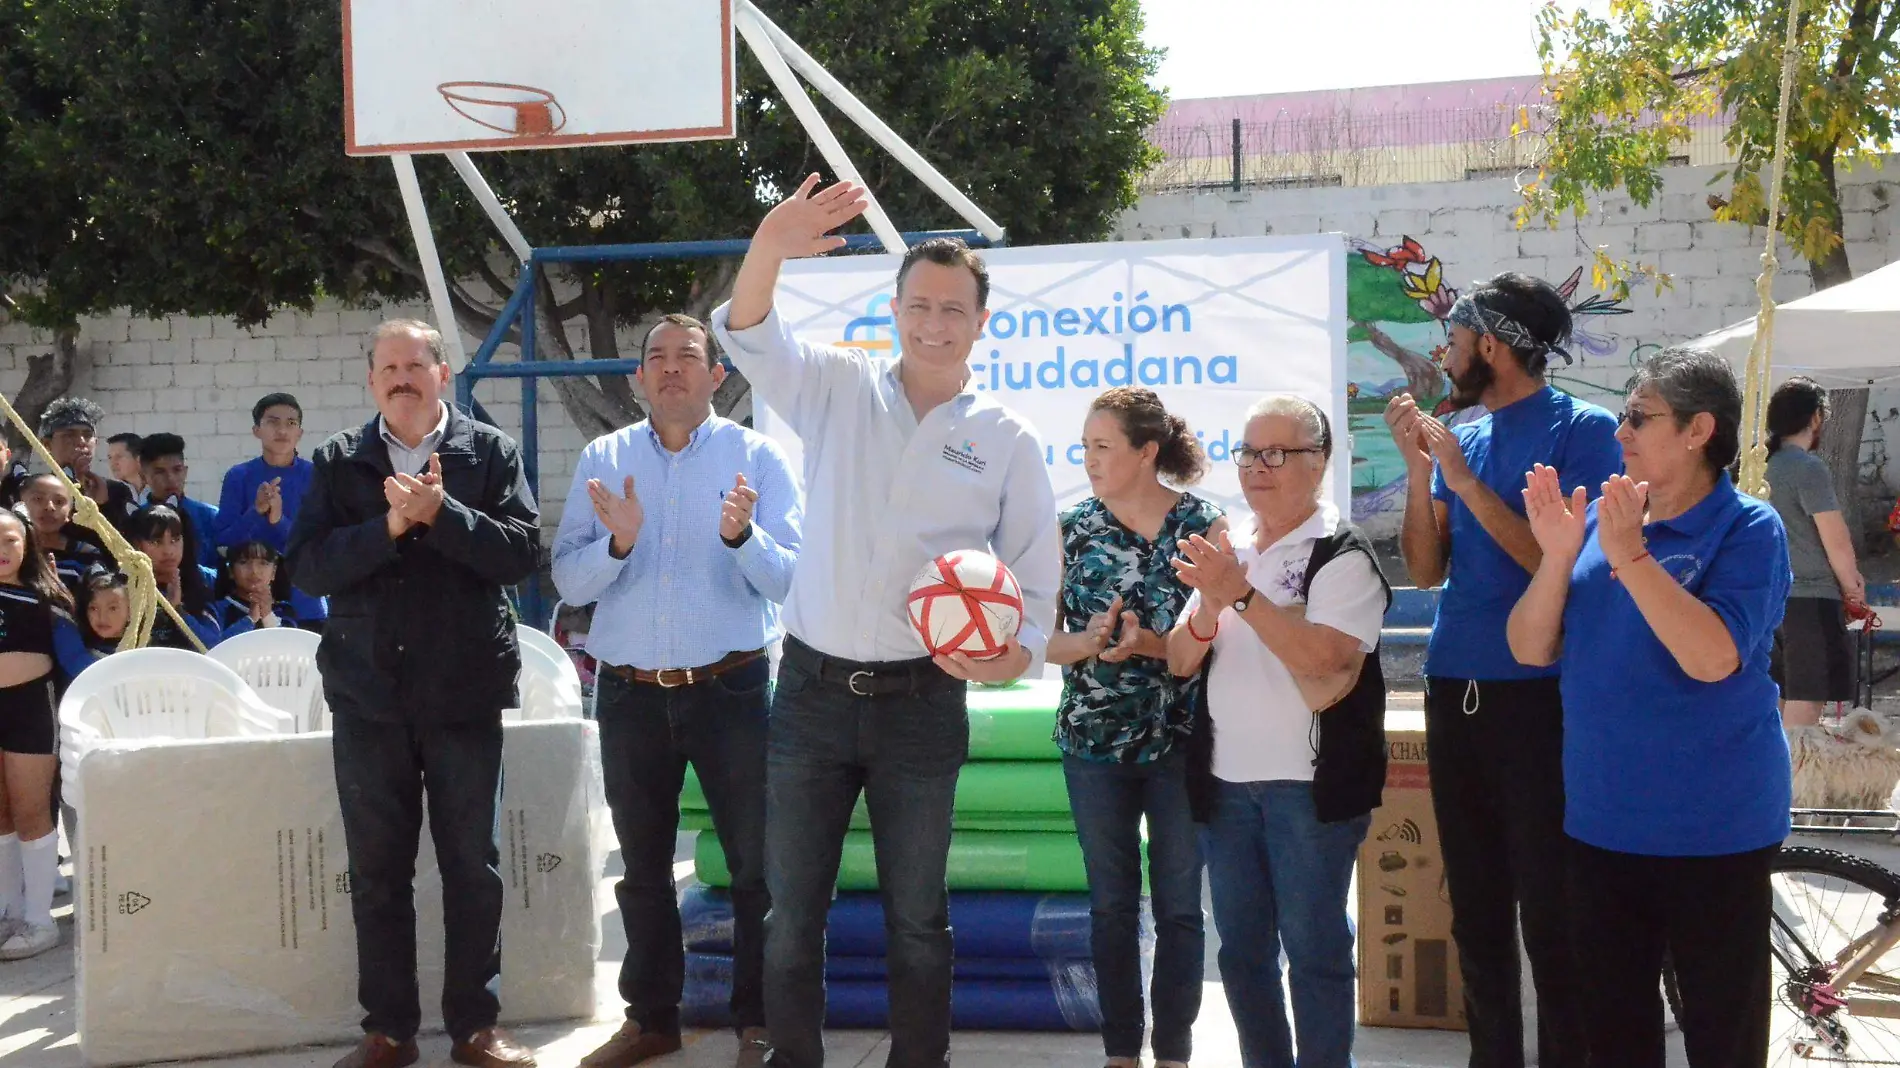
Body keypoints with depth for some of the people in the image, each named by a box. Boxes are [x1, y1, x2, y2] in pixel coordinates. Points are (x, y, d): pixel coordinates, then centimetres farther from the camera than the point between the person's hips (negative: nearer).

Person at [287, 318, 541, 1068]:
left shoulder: (490, 452, 2)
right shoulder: (338, 461, 6)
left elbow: (522, 552, -9)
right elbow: (306, 567, -4)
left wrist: (440, 513, -19)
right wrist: (389, 526, -16)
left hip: (465, 691, -1)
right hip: (368, 694, 2)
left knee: (474, 866, 5)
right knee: (377, 869, 8)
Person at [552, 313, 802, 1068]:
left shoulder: (758, 458, -3)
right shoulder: (603, 460, 3)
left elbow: (788, 580, -10)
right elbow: (569, 583, -4)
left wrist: (742, 536, -28)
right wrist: (618, 542, -22)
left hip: (731, 689, -2)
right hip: (630, 693, 3)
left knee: (757, 863, 3)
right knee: (643, 865, 14)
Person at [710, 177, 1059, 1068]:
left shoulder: (1007, 441, 1)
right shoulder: (838, 388, 2)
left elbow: (1034, 576, 4)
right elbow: (748, 336, -13)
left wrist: (1015, 654, -16)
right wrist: (769, 248, -32)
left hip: (921, 702, -1)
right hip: (811, 691, 1)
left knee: (917, 915, 10)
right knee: (791, 909, 8)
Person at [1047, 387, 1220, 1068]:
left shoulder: (1205, 526, -6)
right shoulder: (1073, 528, 0)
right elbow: (1045, 639, 0)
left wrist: (1150, 644, -25)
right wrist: (1089, 642, -20)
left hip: (1181, 743, -2)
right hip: (1094, 741, 2)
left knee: (1179, 904, 6)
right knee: (1111, 903, 10)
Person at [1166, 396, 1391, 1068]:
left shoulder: (1343, 555, -8)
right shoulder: (1228, 547, 11)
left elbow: (1324, 662, -23)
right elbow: (1180, 661, 7)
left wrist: (1243, 595, -24)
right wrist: (1207, 610, -13)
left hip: (1309, 783, -6)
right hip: (1228, 778, 6)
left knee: (1314, 946, 1)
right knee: (1241, 945, 13)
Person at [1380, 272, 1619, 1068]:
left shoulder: (1583, 430, -7)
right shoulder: (1462, 438, 11)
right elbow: (1426, 570, 7)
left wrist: (1464, 481, -15)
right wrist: (1418, 466, -4)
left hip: (1539, 695, -6)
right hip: (1455, 690, 6)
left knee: (1550, 912, 0)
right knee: (1475, 906, 14)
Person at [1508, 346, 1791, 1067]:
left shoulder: (1747, 528, -10)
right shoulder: (1600, 520, 6)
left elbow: (1713, 657, -24)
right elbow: (1530, 649, 1)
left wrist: (1630, 555, -27)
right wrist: (1558, 553, -12)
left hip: (1713, 827, -5)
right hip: (1602, 818, 5)